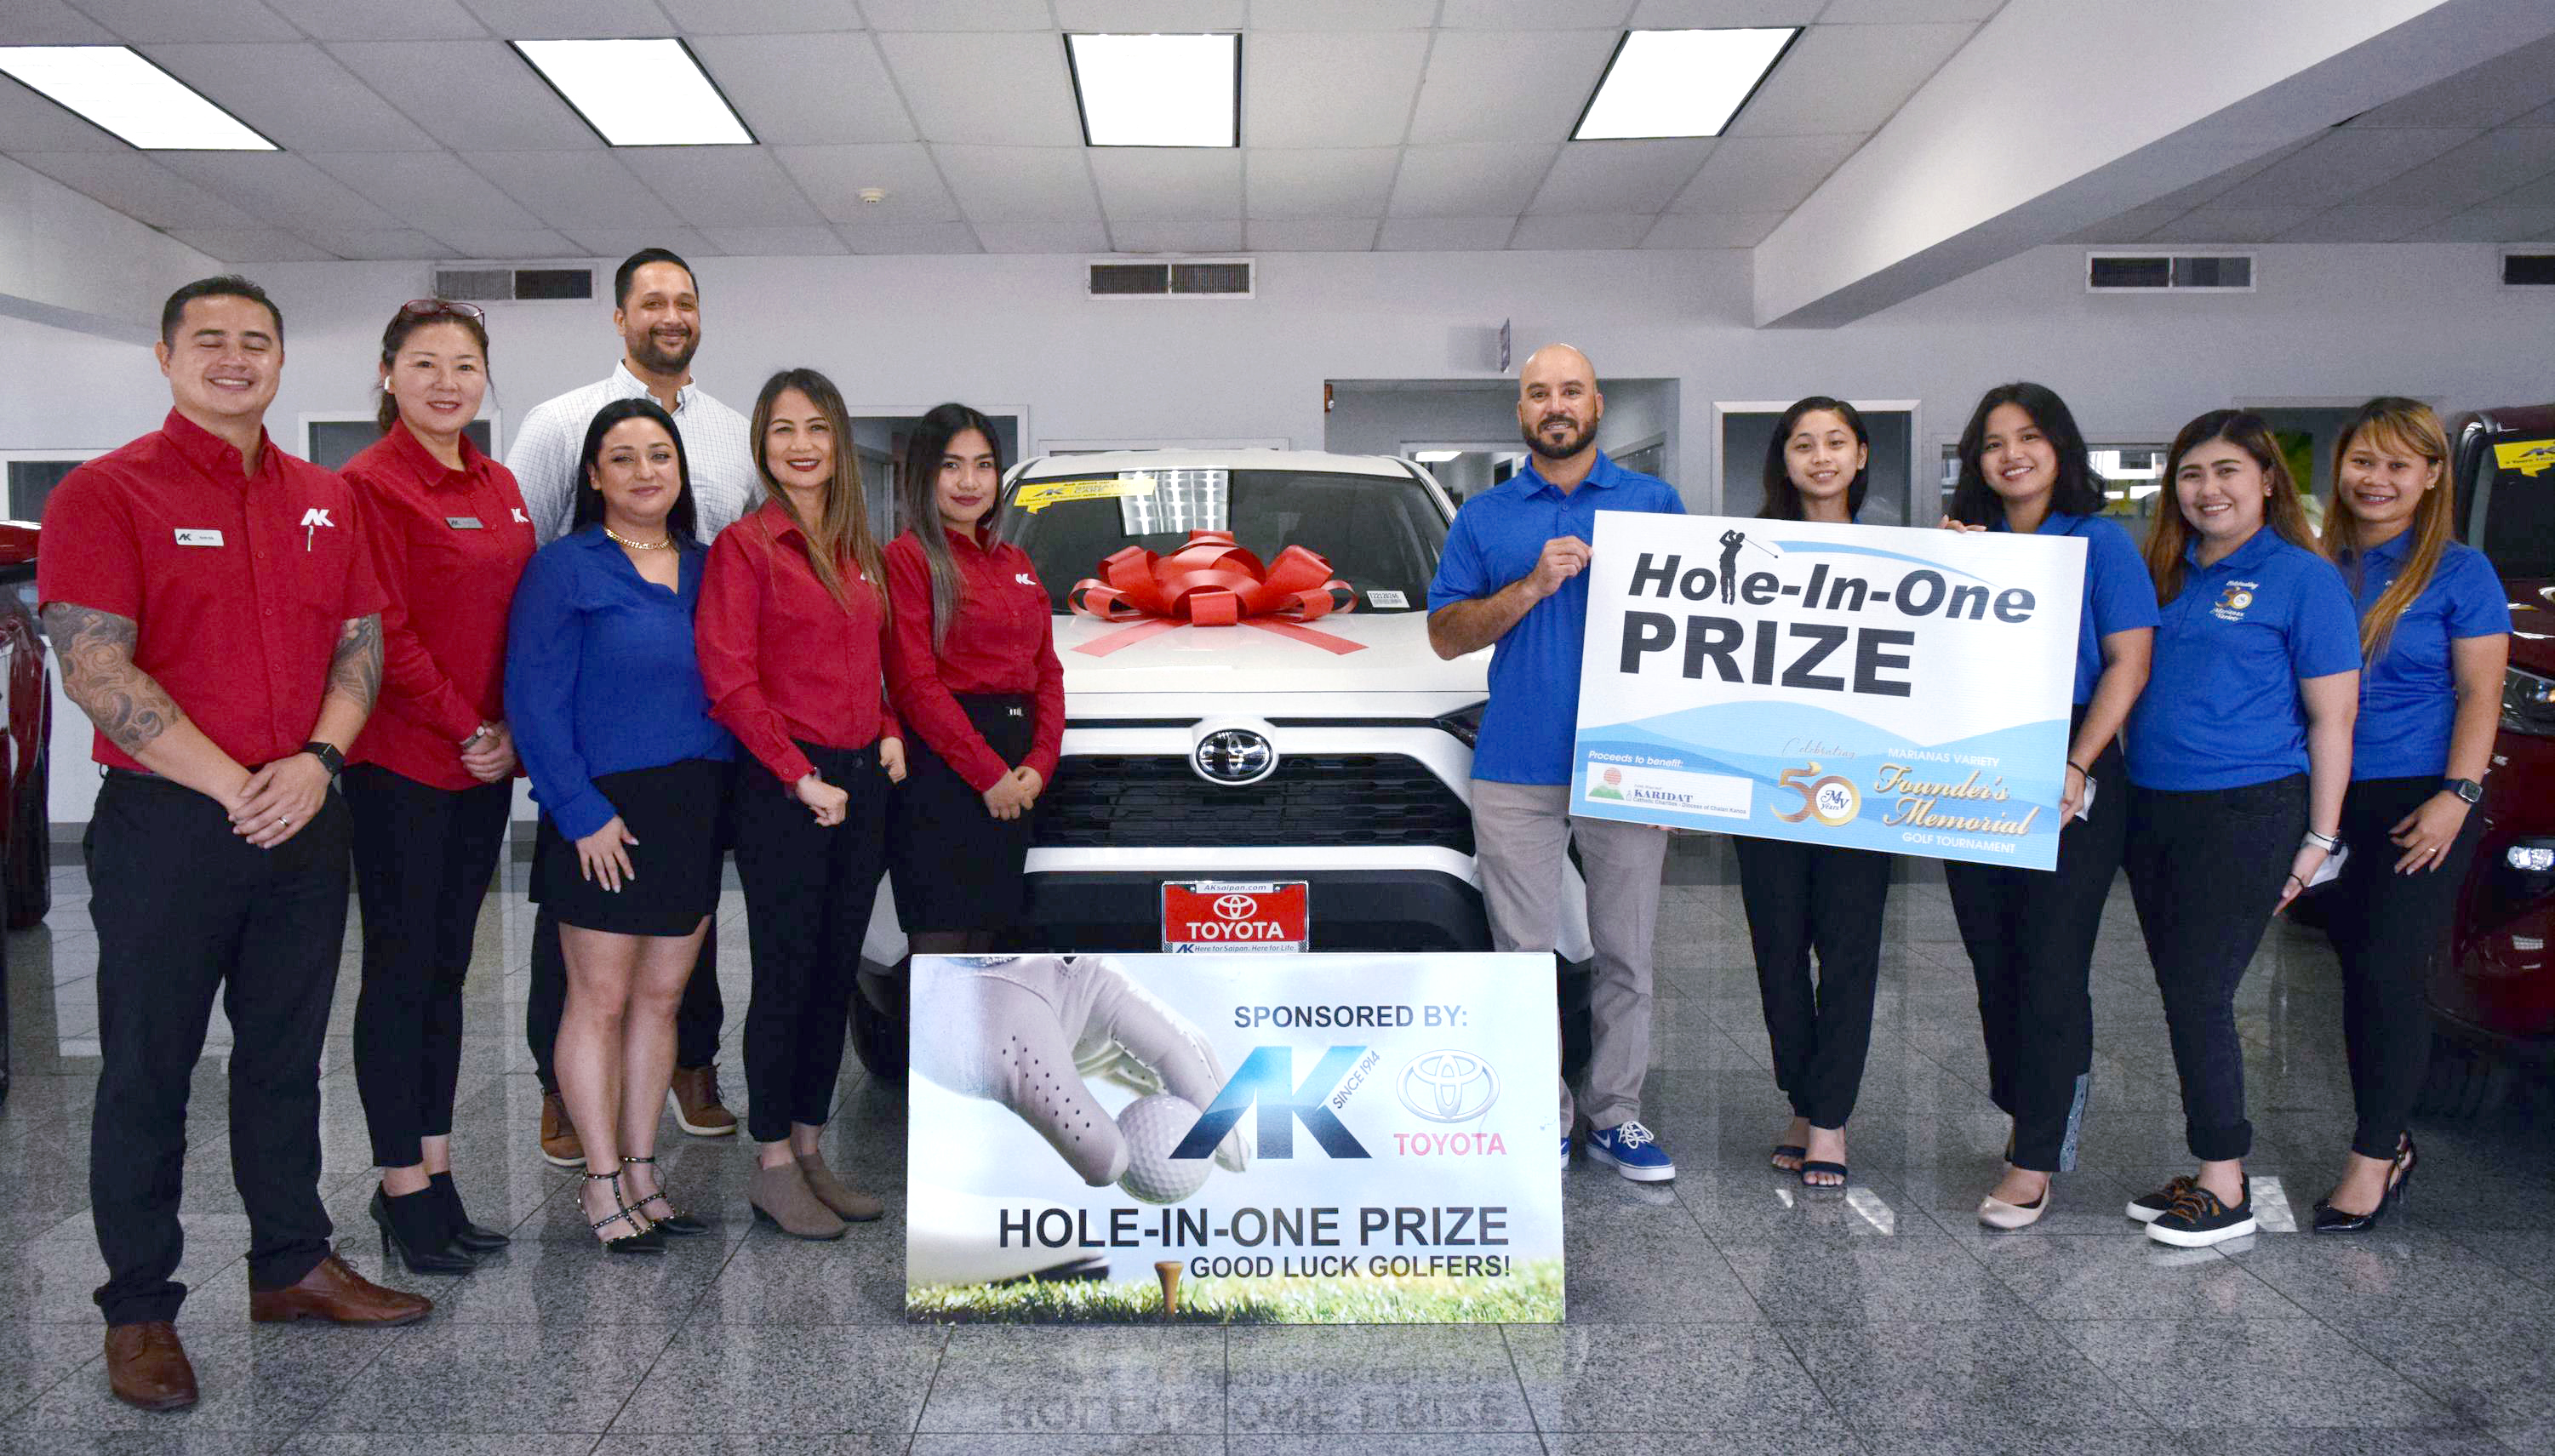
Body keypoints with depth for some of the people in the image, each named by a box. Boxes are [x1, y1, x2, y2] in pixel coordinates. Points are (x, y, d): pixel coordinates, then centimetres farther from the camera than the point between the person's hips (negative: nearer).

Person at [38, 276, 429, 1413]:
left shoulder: (326, 500, 10)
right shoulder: (107, 492, -6)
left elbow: (360, 644, 9)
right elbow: (93, 669, -14)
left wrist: (317, 759, -9)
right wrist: (232, 787, -16)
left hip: (304, 819, 5)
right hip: (164, 822, -4)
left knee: (286, 1056, 15)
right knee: (147, 1071, 6)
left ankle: (292, 1262, 29)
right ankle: (139, 1308, 19)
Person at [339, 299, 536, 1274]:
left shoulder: (499, 488, 12)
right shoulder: (371, 483, -9)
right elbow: (386, 636, -14)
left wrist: (510, 732, 2)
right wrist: (467, 730, -11)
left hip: (484, 761, 7)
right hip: (401, 764, -7)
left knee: (448, 967, 12)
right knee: (400, 971, 1)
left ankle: (435, 1173, 21)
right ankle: (404, 1187, 11)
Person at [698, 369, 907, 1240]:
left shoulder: (858, 548, 14)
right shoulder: (744, 546, -6)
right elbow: (730, 679, -13)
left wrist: (889, 734, 3)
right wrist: (801, 777, -15)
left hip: (862, 783, 7)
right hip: (782, 791, -6)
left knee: (838, 973, 11)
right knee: (786, 976, 0)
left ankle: (810, 1149, 23)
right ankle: (773, 1168, 12)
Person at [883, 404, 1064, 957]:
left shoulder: (1015, 562, 18)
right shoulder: (907, 558, -4)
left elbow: (1047, 671, 14)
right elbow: (915, 684, -12)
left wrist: (1039, 764, -1)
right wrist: (990, 773, -13)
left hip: (1013, 778, 7)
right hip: (940, 767, -7)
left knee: (986, 940, 10)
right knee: (940, 947, -6)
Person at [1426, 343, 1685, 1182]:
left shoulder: (1655, 502, 10)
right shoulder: (1484, 517, 11)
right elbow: (1445, 635, 4)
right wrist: (1532, 586, -9)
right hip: (1516, 773, 0)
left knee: (1626, 955, 6)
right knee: (1524, 954, 3)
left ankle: (1616, 1116, 17)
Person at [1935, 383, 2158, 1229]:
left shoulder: (2100, 543, 0)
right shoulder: (1966, 546, 12)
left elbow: (2128, 663, -6)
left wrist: (2075, 770, -15)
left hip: (2068, 779, -4)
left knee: (2051, 968, -4)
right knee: (1993, 962, 9)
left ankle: (2035, 1160, 1)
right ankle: (2031, 1116, 25)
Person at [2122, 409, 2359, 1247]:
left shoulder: (2303, 578, -5)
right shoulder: (2165, 571, 11)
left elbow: (2331, 717, -6)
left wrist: (2317, 841, -8)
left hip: (2245, 814, -6)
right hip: (2152, 809, 6)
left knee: (2199, 997, -5)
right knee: (2182, 996, 10)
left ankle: (2226, 1192, 7)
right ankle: (2209, 1173, 21)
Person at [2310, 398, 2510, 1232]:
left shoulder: (2459, 574, -3)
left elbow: (2481, 694, -5)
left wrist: (2457, 797, -15)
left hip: (2420, 804, -4)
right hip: (2336, 801, 4)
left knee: (2388, 974, -8)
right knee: (2358, 971, 10)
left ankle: (2373, 1157, 0)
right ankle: (2389, 1143, 22)